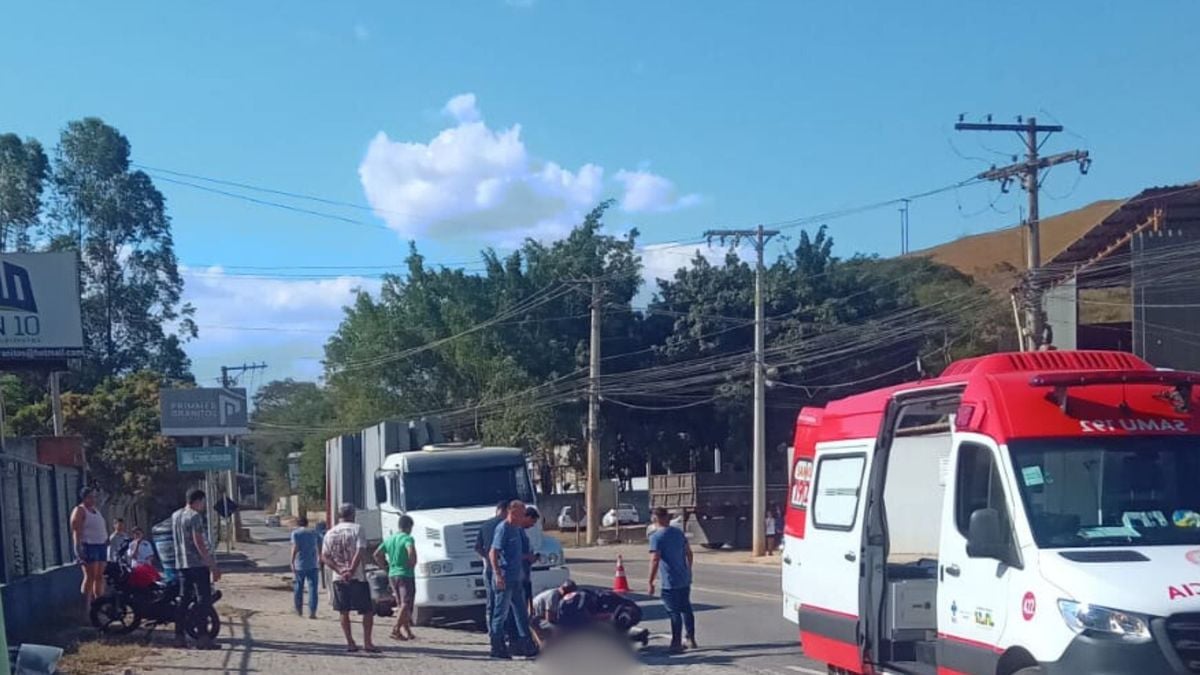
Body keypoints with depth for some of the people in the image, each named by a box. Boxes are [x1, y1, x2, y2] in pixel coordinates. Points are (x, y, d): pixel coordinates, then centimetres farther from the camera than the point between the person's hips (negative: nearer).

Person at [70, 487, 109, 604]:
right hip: (89, 545, -8)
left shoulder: (96, 510, 20)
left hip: (101, 545, 8)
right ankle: (86, 605, -12)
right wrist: (78, 549, -20)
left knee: (99, 576, 7)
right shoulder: (80, 511, -6)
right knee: (90, 576, -12)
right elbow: (76, 530, -13)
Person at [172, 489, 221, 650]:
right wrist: (213, 565, -16)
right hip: (197, 563, -8)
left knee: (184, 600, 11)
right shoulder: (195, 516, -11)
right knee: (203, 600, -6)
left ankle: (179, 636, 9)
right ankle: (203, 638, -11)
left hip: (181, 564, 8)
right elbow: (199, 543, -17)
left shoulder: (175, 516, 14)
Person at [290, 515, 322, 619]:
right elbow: (320, 549, 10)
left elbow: (295, 548, -11)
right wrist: (320, 563, 18)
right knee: (312, 588, -1)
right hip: (313, 565, 2)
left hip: (300, 565, -2)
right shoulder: (314, 533, 10)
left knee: (298, 588, 13)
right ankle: (312, 612, -9)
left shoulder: (295, 533, 0)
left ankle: (299, 610, 23)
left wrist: (292, 563, -11)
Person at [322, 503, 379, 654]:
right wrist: (351, 571, -17)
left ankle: (350, 643, 9)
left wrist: (339, 570, -6)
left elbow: (324, 556, 2)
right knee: (368, 610, 3)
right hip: (358, 577, -4)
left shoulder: (330, 533, 9)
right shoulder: (356, 529, -5)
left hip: (338, 579, 4)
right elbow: (360, 552, -16)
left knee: (344, 612, 10)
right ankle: (367, 642, -3)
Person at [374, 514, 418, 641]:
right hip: (405, 575, -7)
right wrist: (412, 565, -15)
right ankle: (396, 630, -18)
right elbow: (411, 551, -30)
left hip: (392, 575, 7)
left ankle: (407, 632, 20)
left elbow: (377, 554, 13)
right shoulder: (408, 538, -10)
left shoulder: (389, 539, 11)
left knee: (401, 604, 14)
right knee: (405, 604, -8)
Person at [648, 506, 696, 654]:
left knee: (674, 612, -1)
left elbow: (655, 560, -20)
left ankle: (677, 643, 2)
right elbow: (689, 553, 14)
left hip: (670, 582, -7)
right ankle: (691, 640, 24)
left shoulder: (656, 537, -13)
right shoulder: (679, 532, 8)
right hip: (685, 579, 7)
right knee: (686, 609, 16)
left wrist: (651, 583, -16)